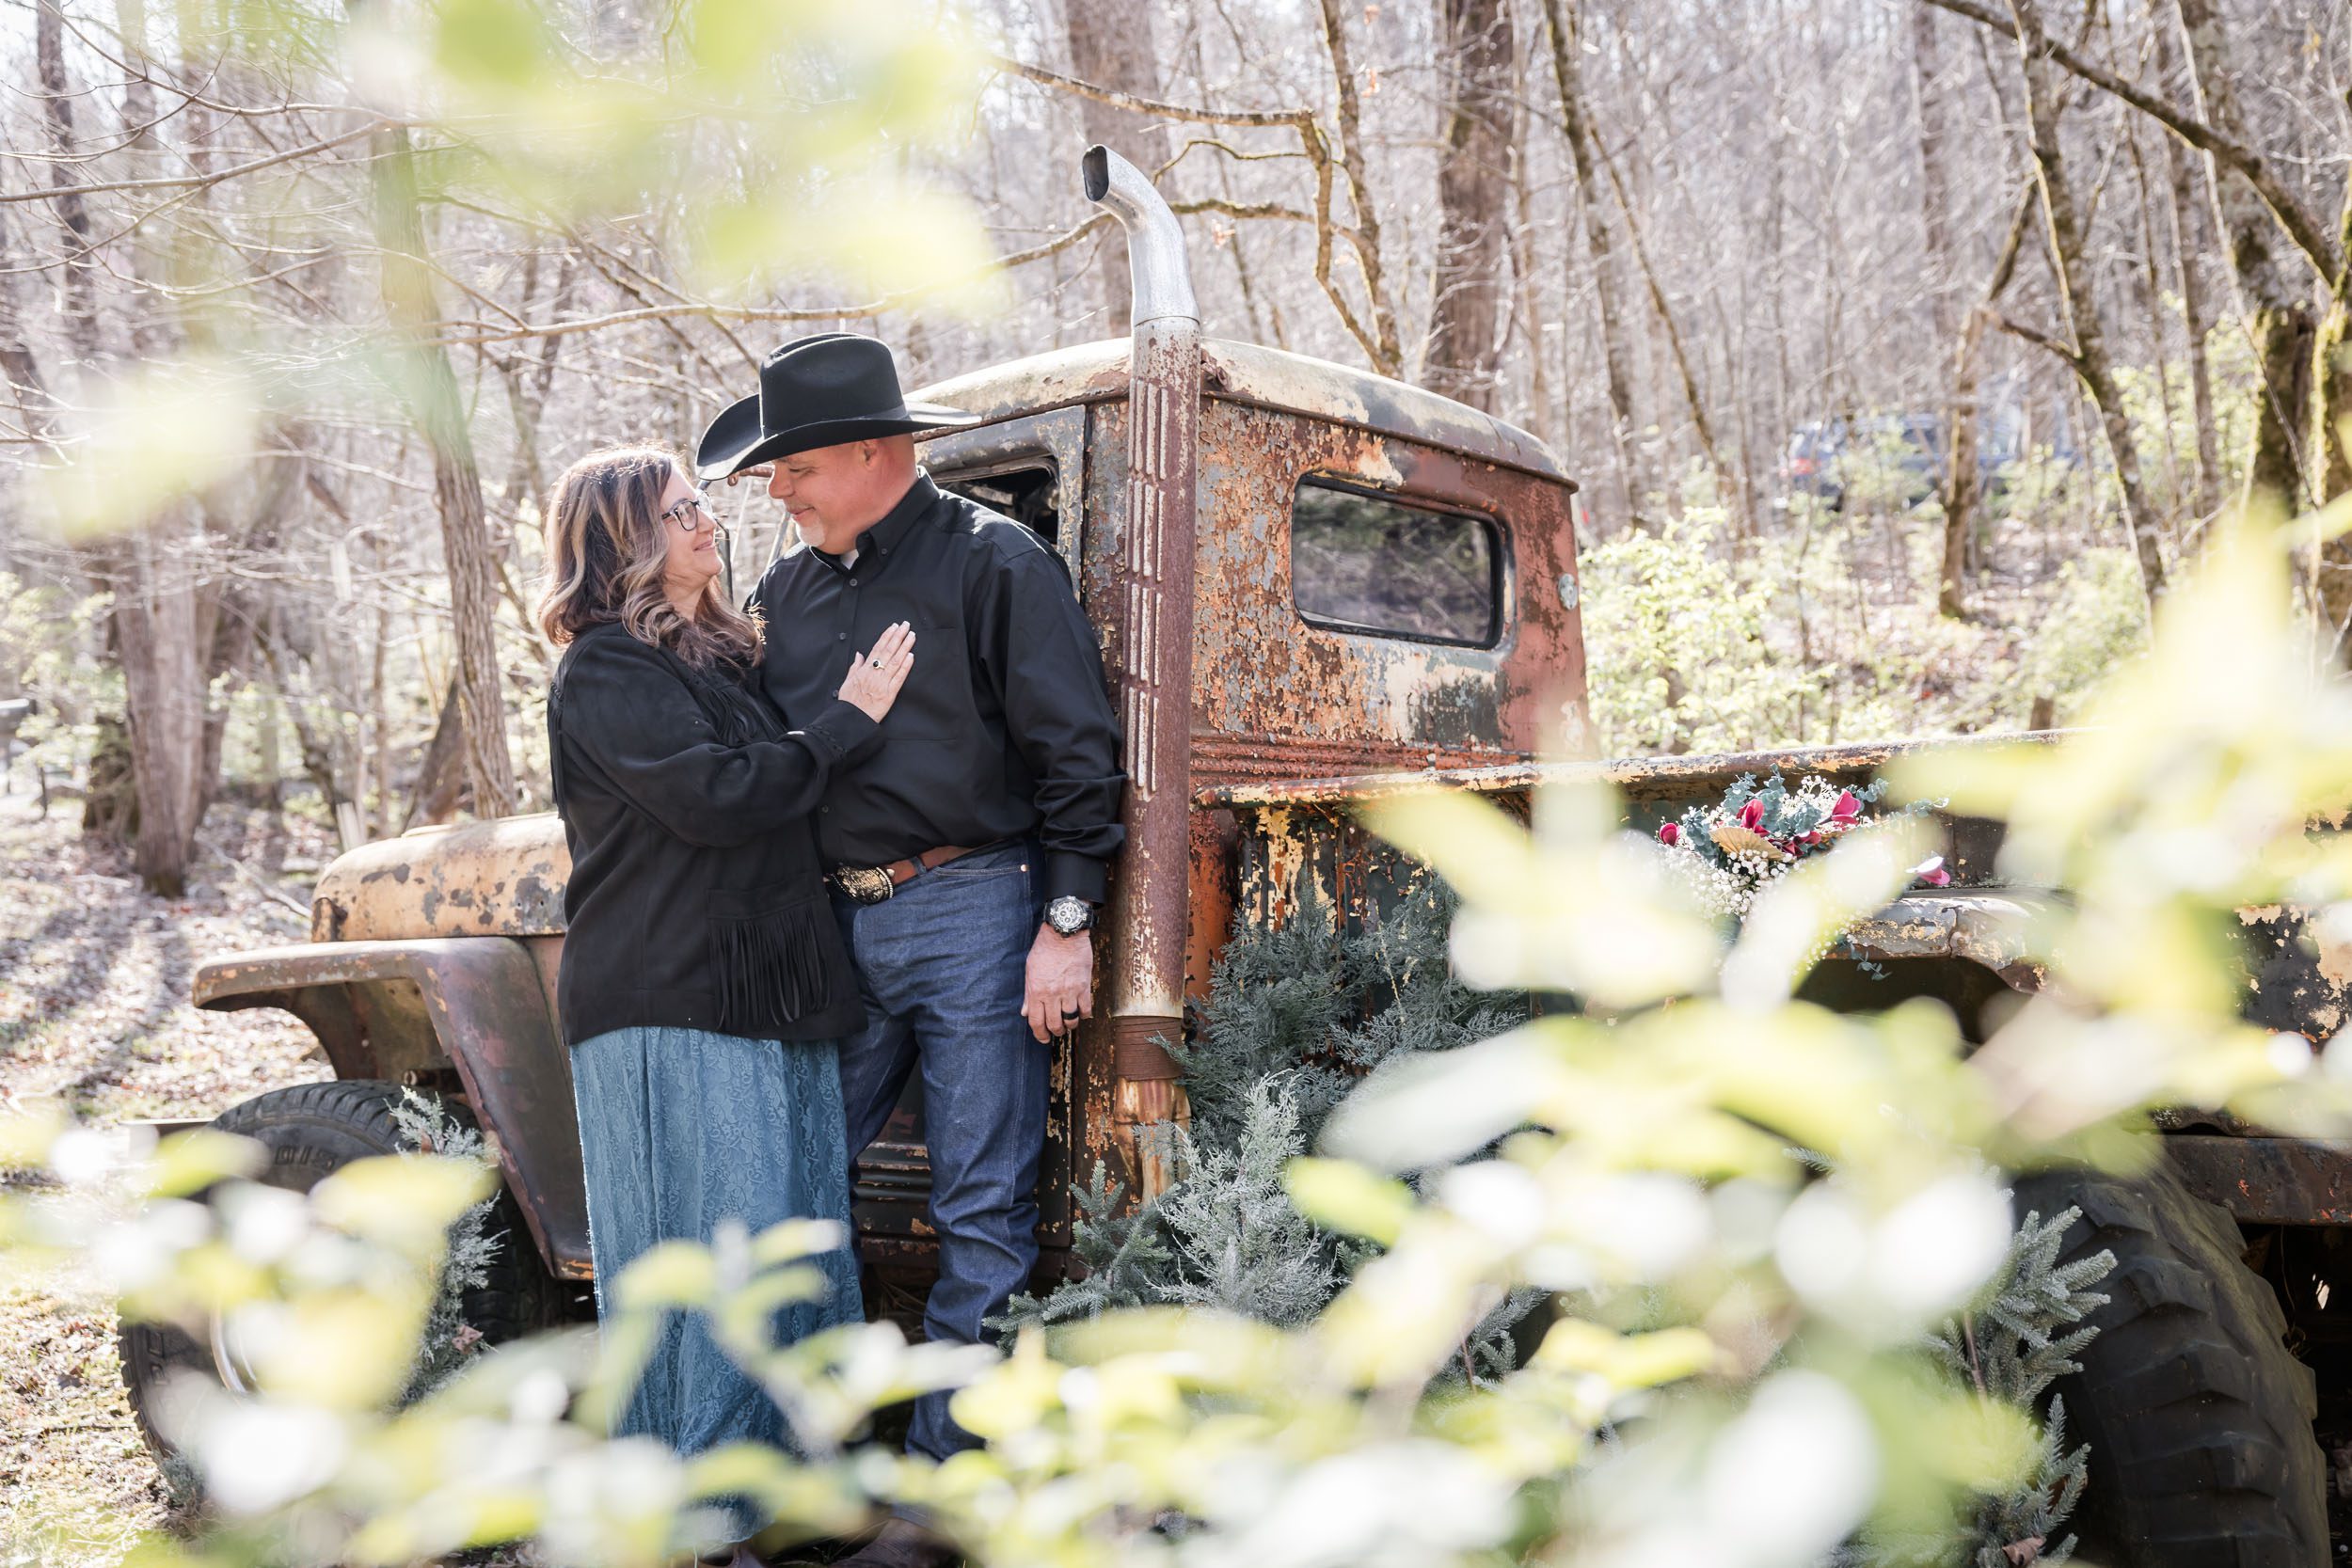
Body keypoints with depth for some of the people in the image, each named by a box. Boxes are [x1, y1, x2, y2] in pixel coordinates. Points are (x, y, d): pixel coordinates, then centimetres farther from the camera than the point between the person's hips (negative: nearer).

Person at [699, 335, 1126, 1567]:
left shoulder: (992, 561, -4)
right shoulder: (786, 590, 15)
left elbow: (1076, 754, -7)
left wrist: (1067, 924, -13)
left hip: (972, 910, -6)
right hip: (835, 922, 6)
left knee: (982, 1212, 1)